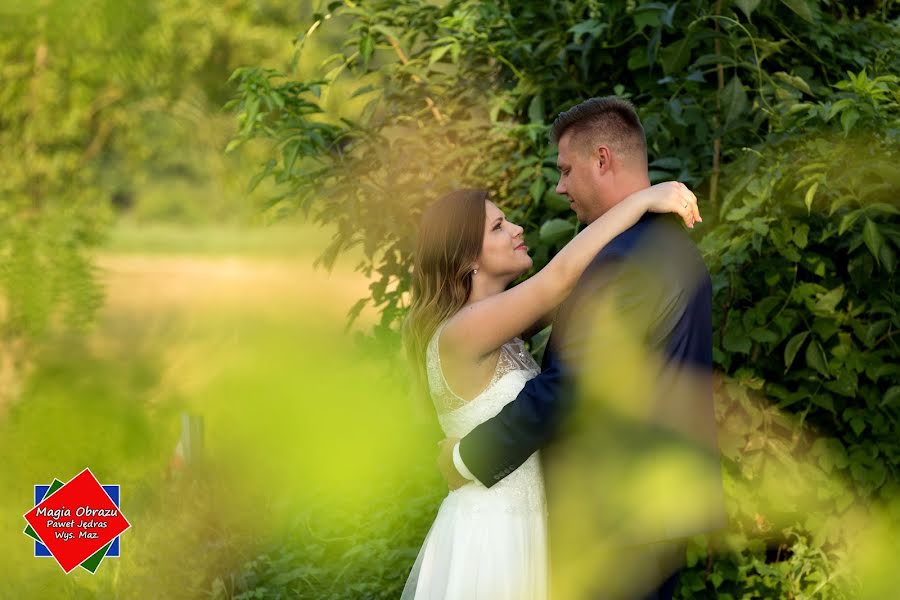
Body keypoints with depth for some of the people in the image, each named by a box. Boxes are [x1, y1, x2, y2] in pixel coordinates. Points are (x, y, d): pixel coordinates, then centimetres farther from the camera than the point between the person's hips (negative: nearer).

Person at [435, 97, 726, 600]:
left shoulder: (620, 260, -20)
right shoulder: (678, 248, 12)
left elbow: (566, 387, -24)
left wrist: (469, 457, -13)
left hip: (617, 517, -9)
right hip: (667, 498, 9)